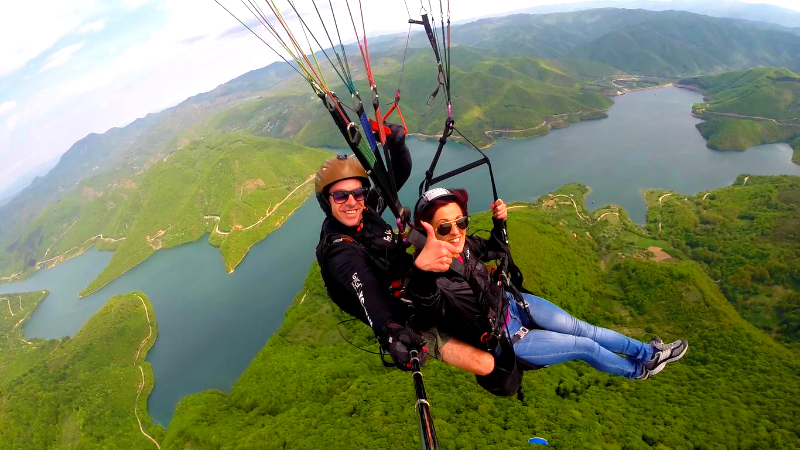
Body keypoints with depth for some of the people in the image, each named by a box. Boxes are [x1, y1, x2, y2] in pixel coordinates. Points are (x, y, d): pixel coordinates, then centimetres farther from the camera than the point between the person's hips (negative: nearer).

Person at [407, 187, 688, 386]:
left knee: (583, 329, 8)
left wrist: (499, 222, -13)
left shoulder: (463, 245, -14)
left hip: (512, 303, 5)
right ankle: (637, 370, 36)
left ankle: (648, 351, 33)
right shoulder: (428, 284, -36)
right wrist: (422, 270, -81)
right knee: (586, 347, 5)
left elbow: (495, 250, 7)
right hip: (505, 339, -5)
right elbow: (427, 311, -61)